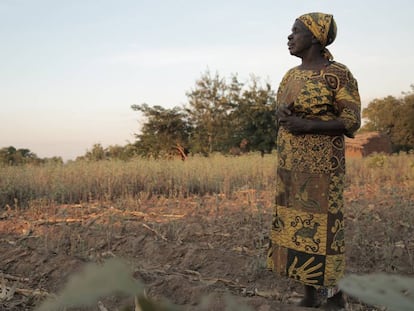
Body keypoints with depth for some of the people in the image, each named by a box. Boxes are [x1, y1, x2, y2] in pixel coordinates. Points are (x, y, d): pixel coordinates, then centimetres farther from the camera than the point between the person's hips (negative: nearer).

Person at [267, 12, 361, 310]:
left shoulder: (338, 74, -9)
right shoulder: (291, 75, 13)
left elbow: (352, 122, -12)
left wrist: (306, 124, -21)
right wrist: (281, 115, -6)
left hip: (320, 165, -7)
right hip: (291, 163, 7)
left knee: (319, 225, -6)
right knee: (297, 224, 8)